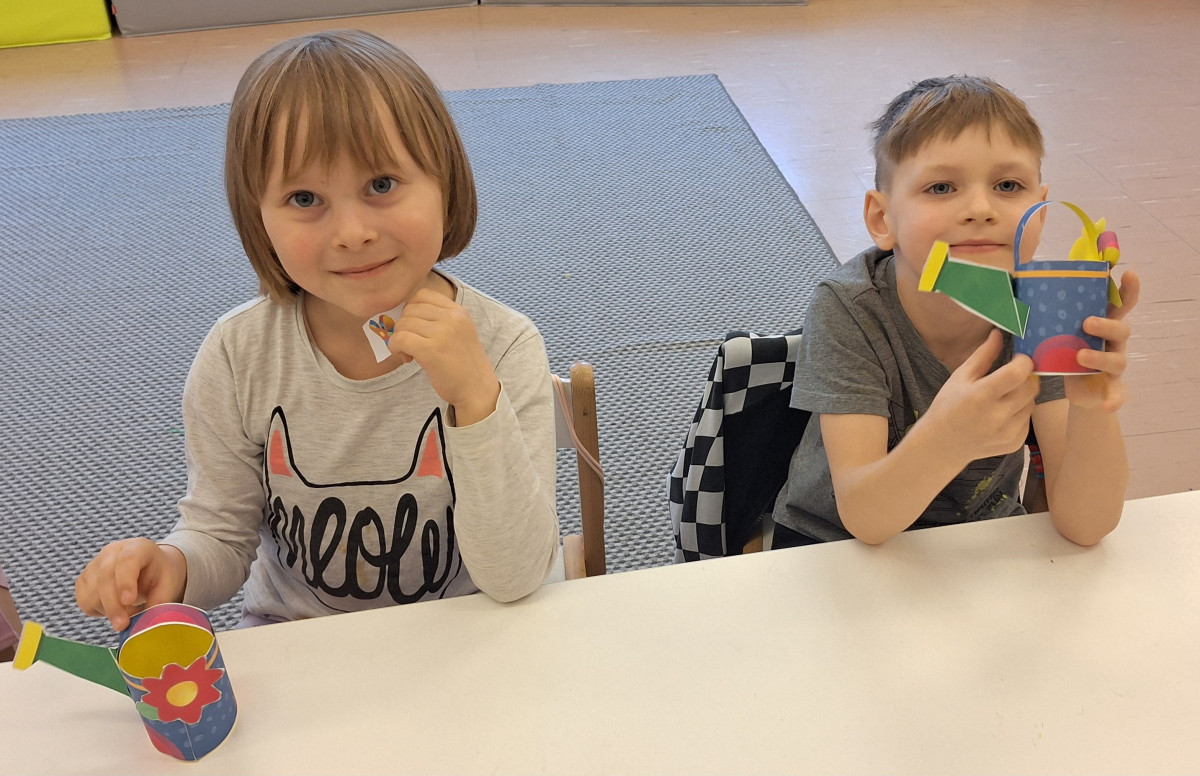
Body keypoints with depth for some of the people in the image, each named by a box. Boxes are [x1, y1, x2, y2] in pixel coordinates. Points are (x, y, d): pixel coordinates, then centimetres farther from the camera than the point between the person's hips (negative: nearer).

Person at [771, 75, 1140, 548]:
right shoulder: (847, 311, -23)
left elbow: (1085, 526, -20)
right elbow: (865, 518, -28)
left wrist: (1092, 411, -40)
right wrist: (946, 438, -48)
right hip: (835, 541, -4)